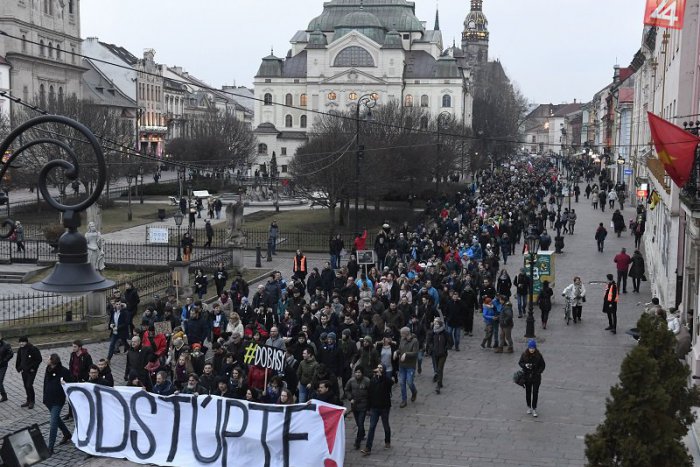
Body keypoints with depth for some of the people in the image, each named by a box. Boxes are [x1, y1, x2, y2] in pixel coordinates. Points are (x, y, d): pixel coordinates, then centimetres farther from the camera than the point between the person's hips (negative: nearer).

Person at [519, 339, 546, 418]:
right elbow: (520, 363, 2)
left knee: (535, 393, -1)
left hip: (536, 377, -2)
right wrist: (525, 365, -18)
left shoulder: (538, 355, -10)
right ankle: (529, 407, 31)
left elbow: (542, 365, -2)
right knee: (528, 392, 13)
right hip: (527, 376, 2)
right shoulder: (524, 355, -6)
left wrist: (539, 372, -18)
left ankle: (534, 409, 9)